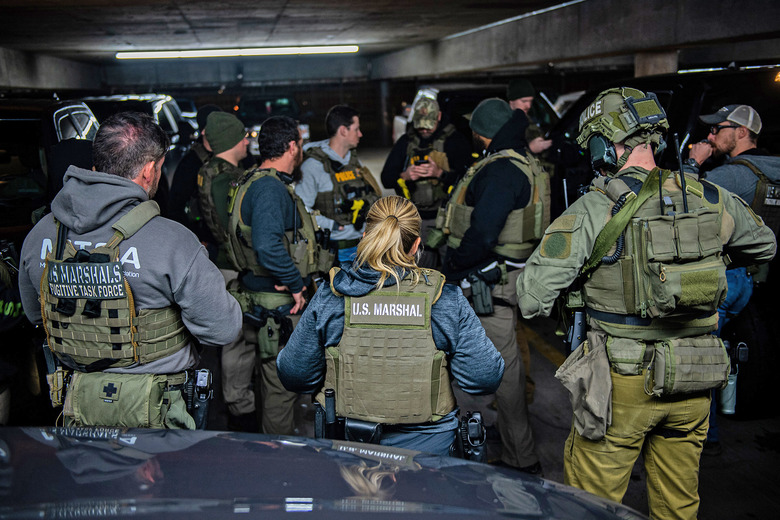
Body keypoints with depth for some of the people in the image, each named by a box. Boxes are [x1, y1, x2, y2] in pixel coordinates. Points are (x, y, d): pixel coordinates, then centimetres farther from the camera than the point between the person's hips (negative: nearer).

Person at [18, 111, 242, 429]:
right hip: (151, 408, -5)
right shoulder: (171, 241, -23)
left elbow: (34, 313, 12)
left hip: (79, 401, 5)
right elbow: (223, 330, -19)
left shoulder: (39, 235, -4)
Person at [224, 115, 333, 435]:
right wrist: (296, 283, -23)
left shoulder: (254, 182, 11)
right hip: (277, 305, -10)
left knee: (276, 379, 22)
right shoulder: (270, 188, -22)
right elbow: (268, 246, -36)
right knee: (281, 382, 4)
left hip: (260, 299, 10)